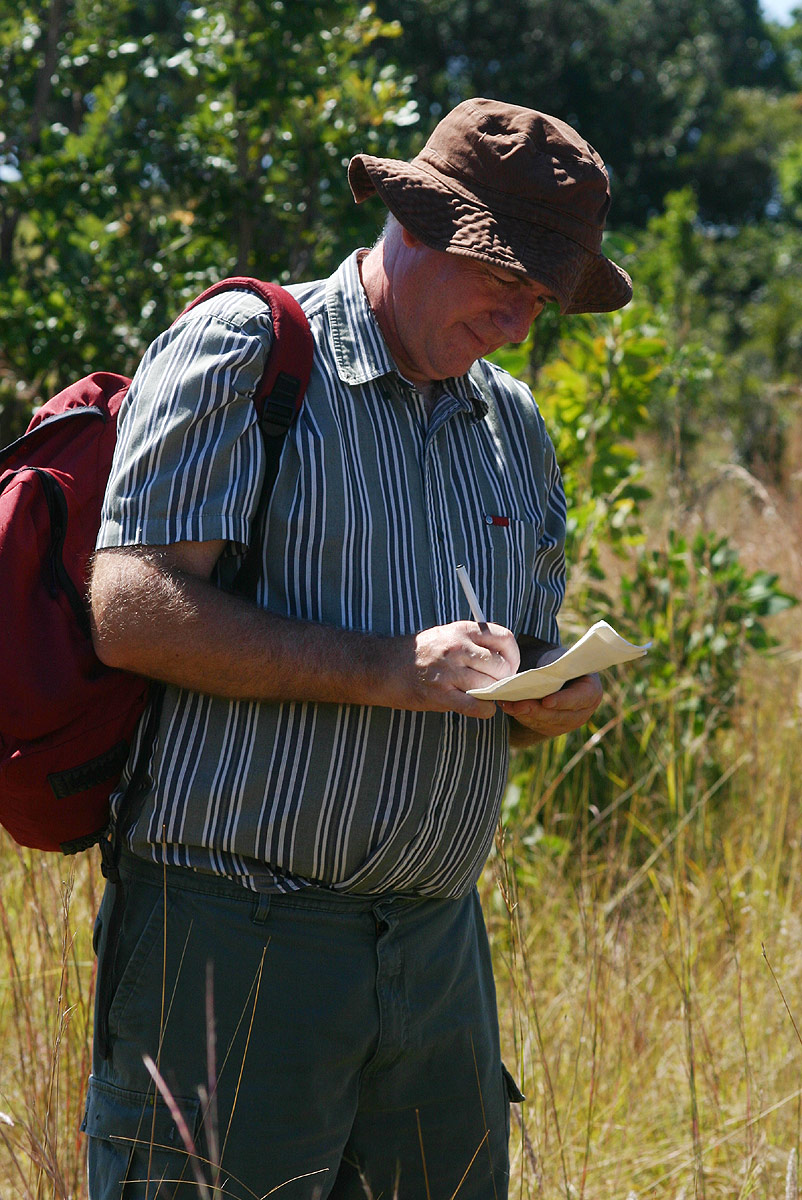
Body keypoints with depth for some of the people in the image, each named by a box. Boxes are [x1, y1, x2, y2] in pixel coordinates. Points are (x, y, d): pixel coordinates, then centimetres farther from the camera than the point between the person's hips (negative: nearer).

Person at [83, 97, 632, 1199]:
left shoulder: (516, 427, 17)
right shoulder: (240, 352, -5)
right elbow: (133, 612, -16)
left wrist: (557, 696, -2)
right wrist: (398, 671, -20)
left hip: (437, 942, 6)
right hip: (237, 931, -6)